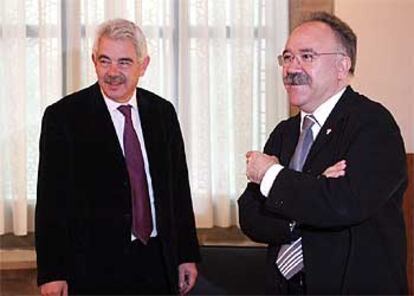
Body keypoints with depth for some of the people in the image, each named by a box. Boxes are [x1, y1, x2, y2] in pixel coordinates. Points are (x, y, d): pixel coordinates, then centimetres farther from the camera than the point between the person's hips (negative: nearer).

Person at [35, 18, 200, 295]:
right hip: (94, 270, -3)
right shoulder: (63, 116, -7)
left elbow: (179, 188, 10)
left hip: (159, 264, 4)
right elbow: (52, 201, -8)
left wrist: (188, 255, 8)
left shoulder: (163, 112, 6)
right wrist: (52, 274, -12)